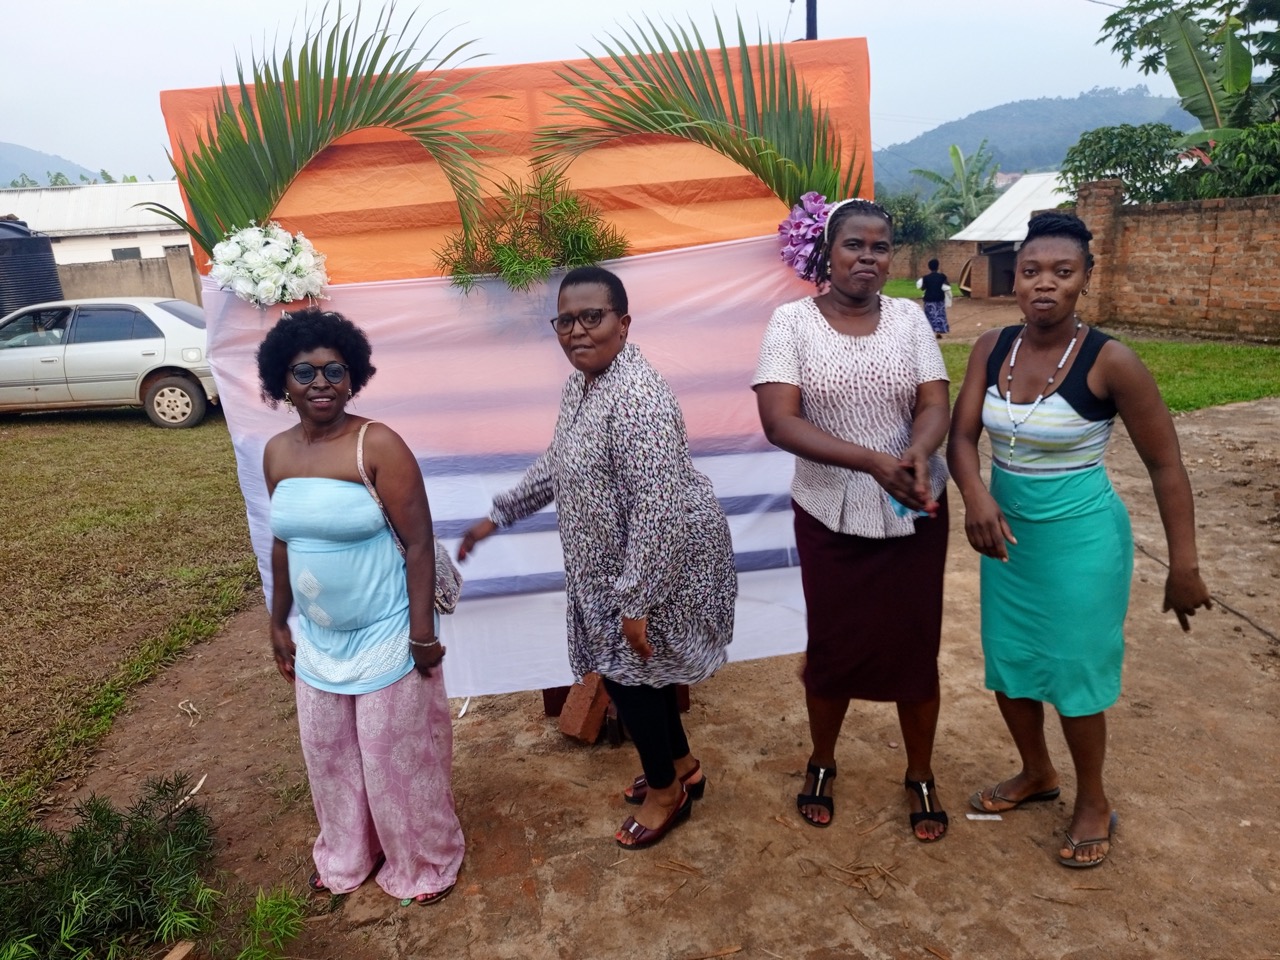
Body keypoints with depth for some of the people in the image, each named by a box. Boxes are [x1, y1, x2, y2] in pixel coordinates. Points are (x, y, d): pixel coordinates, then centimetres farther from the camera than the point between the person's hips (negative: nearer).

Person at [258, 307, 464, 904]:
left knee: (399, 756, 10)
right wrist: (279, 623, 15)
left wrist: (422, 633, -18)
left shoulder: (378, 445, -18)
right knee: (328, 755, 21)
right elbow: (283, 543, 11)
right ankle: (346, 857, 46)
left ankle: (424, 864, 35)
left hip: (384, 638, -6)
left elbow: (418, 542, -17)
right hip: (317, 639, 6)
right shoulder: (277, 453, 1)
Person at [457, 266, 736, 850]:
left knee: (626, 670, 4)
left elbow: (658, 509, -30)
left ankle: (666, 790, 29)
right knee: (633, 668, 20)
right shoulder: (580, 386, 5)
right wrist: (498, 516, 19)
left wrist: (636, 601, -27)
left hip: (658, 562, -9)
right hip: (614, 560, 9)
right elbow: (557, 465, 19)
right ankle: (682, 767, 42)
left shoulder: (636, 398, -27)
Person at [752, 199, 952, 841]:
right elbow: (779, 422, -18)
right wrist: (874, 461, -28)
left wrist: (918, 454, -29)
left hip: (914, 514, 2)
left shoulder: (909, 318, 0)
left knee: (915, 647, 11)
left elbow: (935, 406, -5)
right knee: (833, 646, 12)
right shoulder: (793, 321, -8)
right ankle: (821, 764, 39)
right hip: (829, 516, -2)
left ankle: (920, 777, 35)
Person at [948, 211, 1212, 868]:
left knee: (1073, 672, 7)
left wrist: (1183, 567, -9)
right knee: (1007, 663, 16)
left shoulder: (1109, 362, -17)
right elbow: (962, 437, -9)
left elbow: (1165, 465, -11)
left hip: (1079, 540, -5)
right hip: (1005, 533, 5)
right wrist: (976, 498, -29)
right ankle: (1036, 774, 43)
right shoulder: (991, 349, -5)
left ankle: (1093, 803, 35)